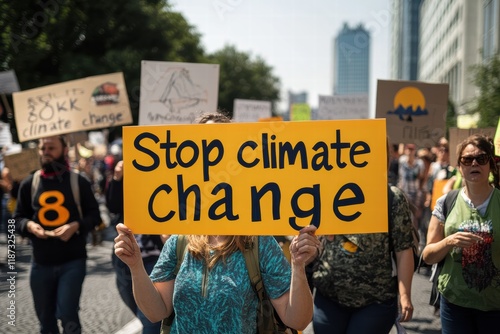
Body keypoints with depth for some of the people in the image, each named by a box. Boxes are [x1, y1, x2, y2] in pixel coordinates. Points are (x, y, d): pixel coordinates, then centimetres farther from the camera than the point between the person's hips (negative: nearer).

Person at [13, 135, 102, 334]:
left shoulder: (78, 182, -2)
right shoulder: (29, 184, 4)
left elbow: (94, 215, 1)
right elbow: (17, 218, 11)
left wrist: (76, 226, -18)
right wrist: (29, 225, -11)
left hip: (72, 261, -3)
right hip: (41, 263, 3)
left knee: (68, 316, -10)